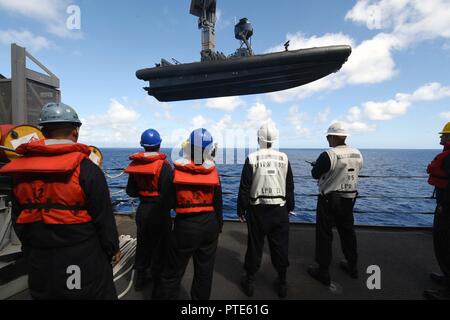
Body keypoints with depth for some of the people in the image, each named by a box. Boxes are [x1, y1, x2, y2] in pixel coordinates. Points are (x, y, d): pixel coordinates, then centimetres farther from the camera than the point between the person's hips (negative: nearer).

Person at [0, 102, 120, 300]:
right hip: (83, 260, -5)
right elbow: (103, 216, -15)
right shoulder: (86, 169, -18)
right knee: (99, 292, 13)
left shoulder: (20, 170, -1)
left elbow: (18, 219, 9)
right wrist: (113, 248, -1)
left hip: (40, 262, 6)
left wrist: (31, 250, 22)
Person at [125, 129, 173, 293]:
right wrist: (167, 209, -3)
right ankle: (157, 279, 31)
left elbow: (130, 191, 2)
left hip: (142, 210, 5)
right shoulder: (164, 165, -19)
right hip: (159, 211, -5)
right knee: (159, 247, 14)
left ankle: (140, 278, 38)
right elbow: (167, 193, -21)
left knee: (142, 244, 22)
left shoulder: (135, 163, -3)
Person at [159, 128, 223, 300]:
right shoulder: (213, 172, -6)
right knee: (205, 270, 19)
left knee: (173, 272, 15)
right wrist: (219, 226, 14)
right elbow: (218, 203, 1)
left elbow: (169, 202, -3)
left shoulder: (176, 171, -10)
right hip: (210, 224, 2)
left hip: (185, 225, -2)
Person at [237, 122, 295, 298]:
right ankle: (282, 282, 30)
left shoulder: (252, 158, -10)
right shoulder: (284, 158, -1)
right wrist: (290, 206, 17)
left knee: (254, 245, 11)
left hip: (257, 209, -2)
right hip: (280, 209, 2)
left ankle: (249, 281, 27)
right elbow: (290, 186, 6)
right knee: (280, 246, 15)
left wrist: (241, 208, 1)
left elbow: (244, 187, -8)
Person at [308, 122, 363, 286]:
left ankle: (323, 271, 15)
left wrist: (318, 166, 11)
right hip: (349, 199, 7)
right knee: (347, 231, 21)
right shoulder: (357, 154, 1)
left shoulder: (329, 155, -20)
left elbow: (315, 174, -10)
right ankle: (352, 266, 37)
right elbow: (352, 173, 14)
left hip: (330, 200, -7)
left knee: (324, 234, 5)